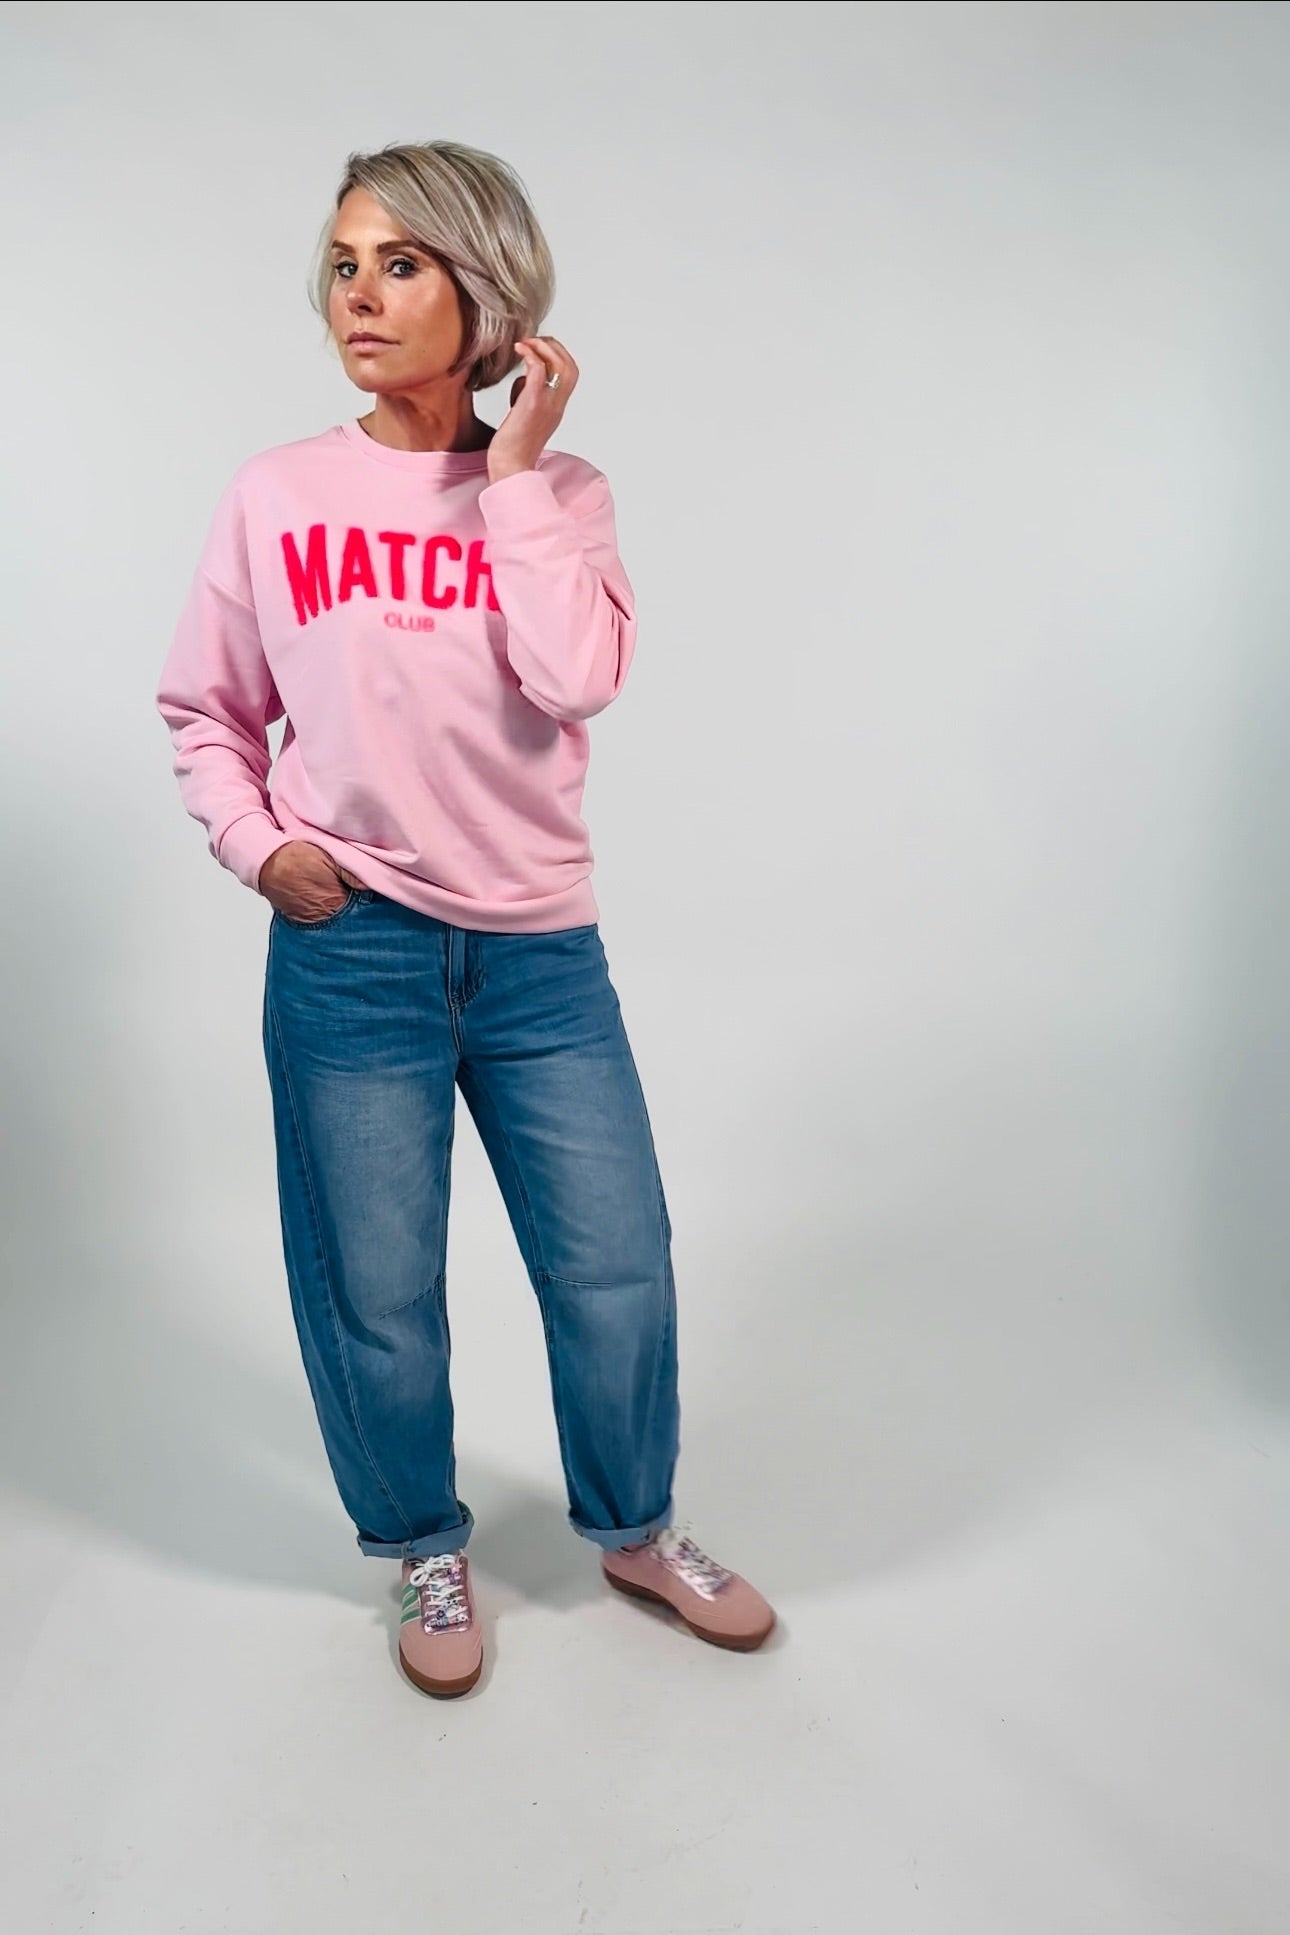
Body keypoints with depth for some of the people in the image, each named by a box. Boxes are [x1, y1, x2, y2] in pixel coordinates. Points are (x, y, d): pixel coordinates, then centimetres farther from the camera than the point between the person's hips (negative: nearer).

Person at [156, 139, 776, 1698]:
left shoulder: (560, 494, 3)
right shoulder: (276, 497, 1)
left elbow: (577, 677, -16)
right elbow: (202, 712, 9)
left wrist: (512, 472, -11)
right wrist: (256, 843, -6)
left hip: (540, 948, 1)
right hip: (350, 945, -1)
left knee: (618, 1267, 9)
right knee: (378, 1293, 9)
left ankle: (635, 1530, 36)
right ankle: (427, 1553, 36)